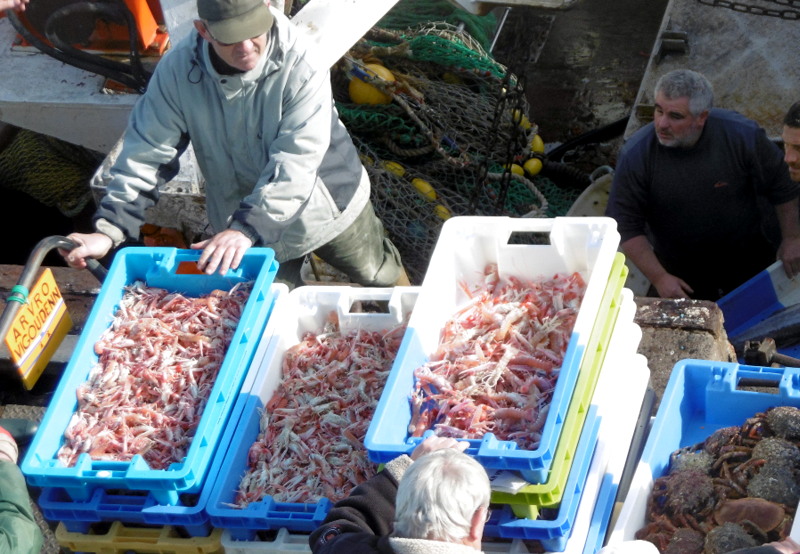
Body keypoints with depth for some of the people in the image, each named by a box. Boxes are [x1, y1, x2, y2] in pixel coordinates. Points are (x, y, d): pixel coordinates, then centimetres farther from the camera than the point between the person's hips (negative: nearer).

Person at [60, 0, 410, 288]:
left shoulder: (301, 66, -31)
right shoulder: (178, 70, -22)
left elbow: (296, 162, -35)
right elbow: (145, 155, -19)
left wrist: (246, 228, -45)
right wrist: (109, 230, -30)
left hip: (327, 205, -1)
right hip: (243, 224, 1)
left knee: (378, 274, 20)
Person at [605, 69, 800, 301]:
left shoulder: (743, 136, -24)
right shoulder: (635, 156, -26)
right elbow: (625, 225, -17)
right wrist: (659, 278, -20)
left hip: (748, 259, 1)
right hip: (679, 270, -1)